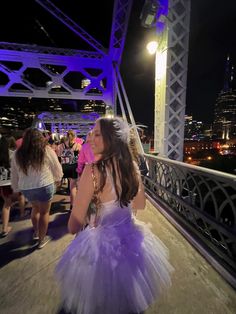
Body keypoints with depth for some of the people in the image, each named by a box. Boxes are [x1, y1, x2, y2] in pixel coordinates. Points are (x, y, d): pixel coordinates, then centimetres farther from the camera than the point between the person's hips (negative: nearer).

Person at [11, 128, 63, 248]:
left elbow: (14, 175, 7)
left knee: (35, 208, 29)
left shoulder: (17, 154, -1)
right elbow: (57, 167, -2)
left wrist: (16, 188, 22)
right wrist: (58, 179, 16)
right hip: (44, 186, -4)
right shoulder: (46, 150, -11)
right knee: (44, 212, 14)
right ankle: (42, 240, 29)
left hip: (26, 188, 5)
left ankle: (36, 233, 45)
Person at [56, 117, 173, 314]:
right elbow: (140, 205, 5)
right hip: (131, 237, 5)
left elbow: (74, 226, -19)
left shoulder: (93, 170, -26)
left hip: (103, 242, -5)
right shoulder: (132, 166, -9)